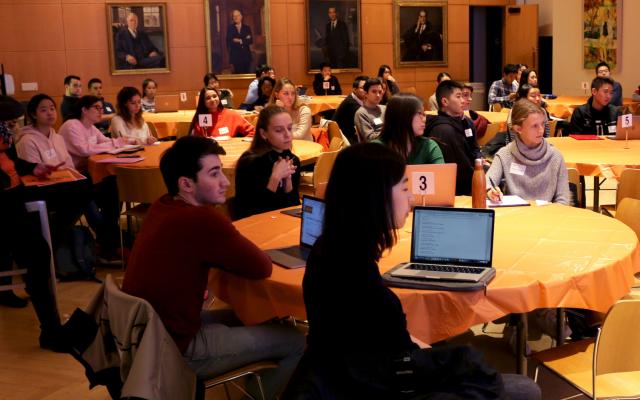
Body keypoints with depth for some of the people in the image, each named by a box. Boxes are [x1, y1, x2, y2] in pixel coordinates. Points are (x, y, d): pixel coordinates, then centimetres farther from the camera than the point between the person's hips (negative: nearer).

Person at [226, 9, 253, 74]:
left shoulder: (247, 27, 10)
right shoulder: (230, 28, 6)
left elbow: (251, 41, 1)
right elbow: (229, 41, -4)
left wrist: (240, 41, -11)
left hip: (246, 55, 2)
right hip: (236, 56, -2)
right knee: (238, 73, -6)